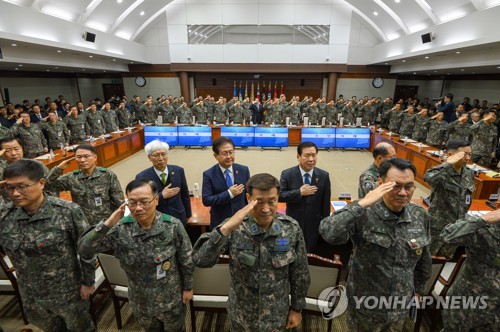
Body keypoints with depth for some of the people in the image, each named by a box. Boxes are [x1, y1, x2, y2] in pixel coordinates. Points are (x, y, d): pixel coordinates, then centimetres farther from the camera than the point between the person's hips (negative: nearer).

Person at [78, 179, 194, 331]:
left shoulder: (173, 226, -24)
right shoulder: (120, 229, -19)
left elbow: (186, 260, -12)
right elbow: (83, 249, -20)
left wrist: (188, 288, -2)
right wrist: (107, 224, -34)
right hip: (141, 302, 3)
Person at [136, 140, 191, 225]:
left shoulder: (178, 171, -5)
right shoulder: (142, 177, -12)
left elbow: (185, 195, 5)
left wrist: (187, 215, 12)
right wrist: (162, 195, -21)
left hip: (178, 219, 2)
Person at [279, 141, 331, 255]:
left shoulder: (324, 176, -5)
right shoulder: (287, 174, -9)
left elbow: (326, 203, -1)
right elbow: (279, 195, -14)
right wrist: (299, 192, -25)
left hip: (315, 224, 1)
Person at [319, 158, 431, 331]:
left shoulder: (420, 215, -8)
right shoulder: (364, 214, -25)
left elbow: (424, 257, 7)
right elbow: (328, 233, -42)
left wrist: (419, 288, 17)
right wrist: (361, 204, -41)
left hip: (401, 306, 4)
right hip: (365, 305, -4)